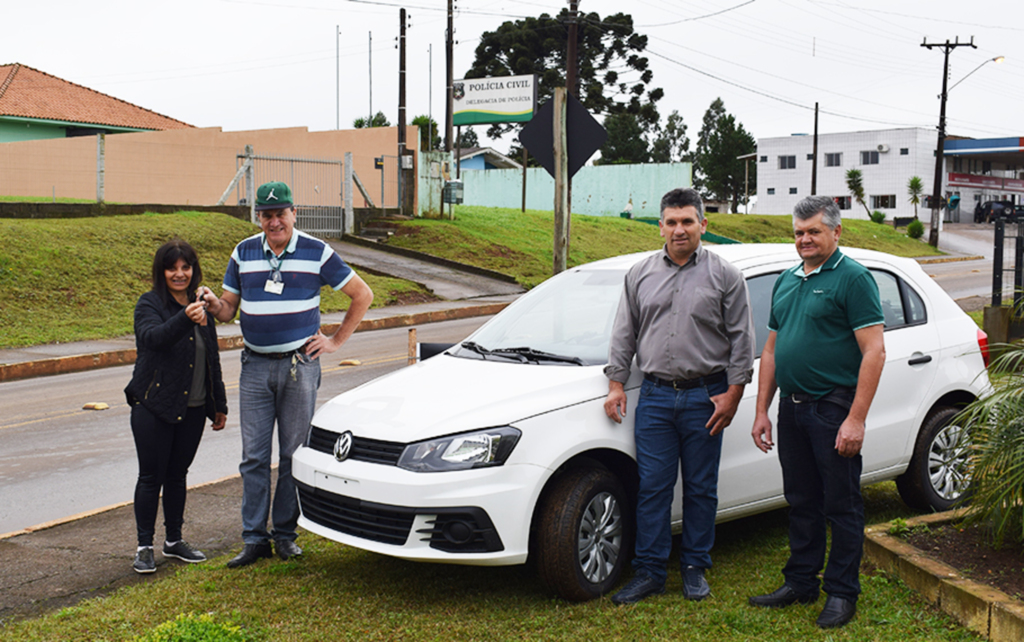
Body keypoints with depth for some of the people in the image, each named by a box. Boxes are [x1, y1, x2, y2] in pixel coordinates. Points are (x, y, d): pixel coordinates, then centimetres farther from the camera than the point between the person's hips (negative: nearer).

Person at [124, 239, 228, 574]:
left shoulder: (200, 306, 11)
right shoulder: (149, 304, -7)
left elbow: (212, 358, 18)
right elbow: (153, 336, -29)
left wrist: (219, 404, 18)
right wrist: (184, 319, -47)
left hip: (192, 409, 5)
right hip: (154, 407, -5)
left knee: (177, 474, 13)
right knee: (152, 477, 0)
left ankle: (174, 540, 24)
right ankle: (144, 546, 9)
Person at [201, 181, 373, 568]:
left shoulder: (317, 253, -1)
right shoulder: (243, 253, 7)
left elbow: (362, 295, 5)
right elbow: (229, 308, 12)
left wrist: (336, 341, 2)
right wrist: (213, 305, -12)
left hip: (299, 365, -2)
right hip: (255, 366, 2)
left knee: (293, 454, 4)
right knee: (254, 456, 2)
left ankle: (285, 533, 15)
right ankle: (254, 539, 8)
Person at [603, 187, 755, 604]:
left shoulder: (725, 276, 2)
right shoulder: (640, 275, 10)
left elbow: (741, 339, 1)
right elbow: (624, 334, 13)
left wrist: (733, 393, -5)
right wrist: (616, 384, 6)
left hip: (705, 397, -2)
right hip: (655, 397, 2)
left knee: (701, 489, 6)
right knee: (652, 487, 2)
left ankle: (695, 569, 19)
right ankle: (649, 572, 10)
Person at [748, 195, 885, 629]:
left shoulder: (853, 278, -8)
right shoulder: (787, 281, 15)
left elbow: (874, 352, -14)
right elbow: (771, 351, 19)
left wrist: (856, 419, -19)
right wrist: (762, 411, 13)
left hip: (834, 409, -7)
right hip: (792, 408, 7)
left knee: (841, 504, 2)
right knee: (800, 501, 15)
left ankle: (842, 593, 13)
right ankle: (800, 582, 26)